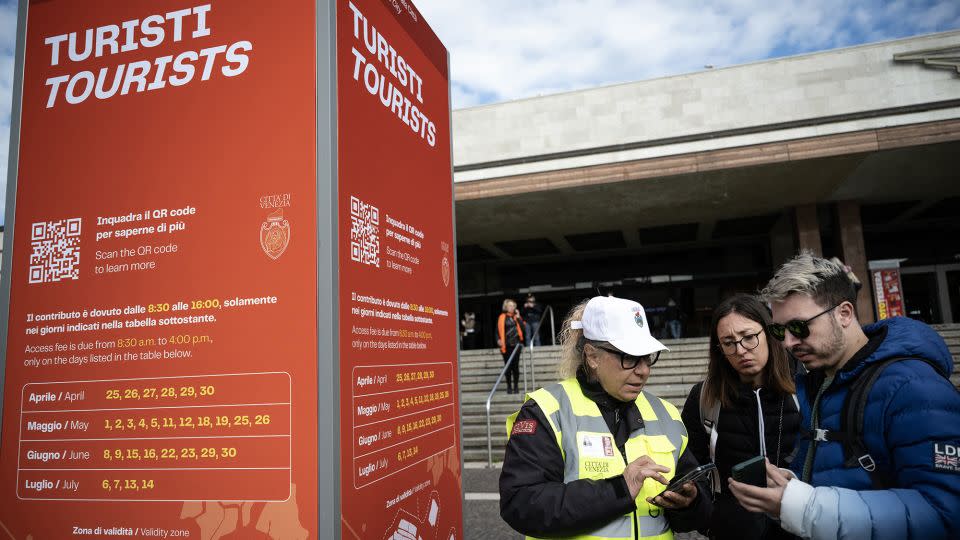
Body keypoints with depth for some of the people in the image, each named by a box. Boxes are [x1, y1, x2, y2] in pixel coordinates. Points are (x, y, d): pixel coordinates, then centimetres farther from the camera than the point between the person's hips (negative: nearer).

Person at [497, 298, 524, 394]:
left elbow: (523, 328, -1)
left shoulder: (517, 317, 10)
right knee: (508, 366, 2)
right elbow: (498, 331, -1)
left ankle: (516, 386, 12)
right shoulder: (502, 317, 2)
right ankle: (509, 387, 12)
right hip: (506, 346, -2)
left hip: (516, 345, 2)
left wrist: (518, 318, -7)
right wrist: (498, 340, -16)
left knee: (515, 366, 3)